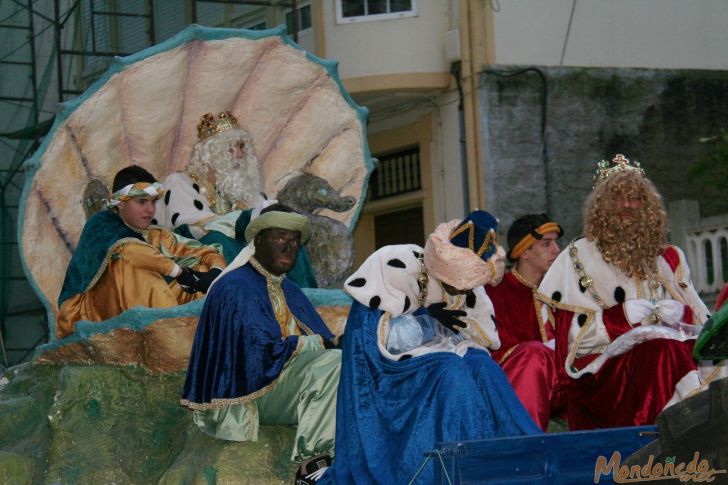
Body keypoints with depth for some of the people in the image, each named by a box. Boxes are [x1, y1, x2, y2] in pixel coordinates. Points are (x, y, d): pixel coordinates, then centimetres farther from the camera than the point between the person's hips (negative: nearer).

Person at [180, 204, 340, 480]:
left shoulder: (290, 292, 21)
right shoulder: (235, 288, -9)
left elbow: (325, 340, 12)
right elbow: (264, 351, -21)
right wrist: (317, 343, -11)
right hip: (254, 391, -9)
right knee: (333, 362, -27)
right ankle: (310, 461, -24)